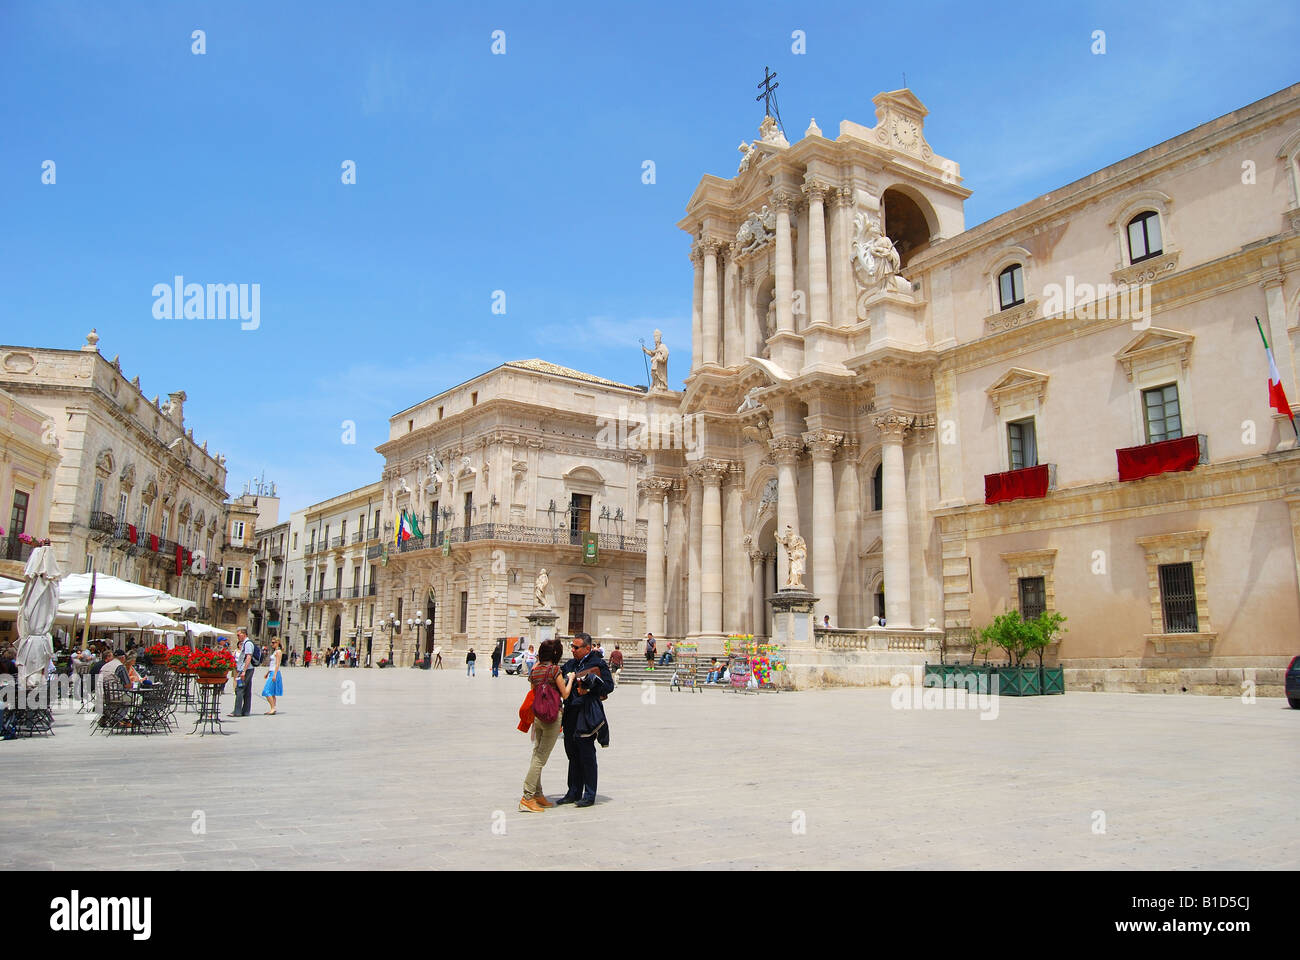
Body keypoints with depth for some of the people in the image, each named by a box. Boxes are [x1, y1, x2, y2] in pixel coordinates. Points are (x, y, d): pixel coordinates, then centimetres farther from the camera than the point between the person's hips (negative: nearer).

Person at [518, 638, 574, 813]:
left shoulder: (535, 670, 5)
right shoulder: (554, 669, -14)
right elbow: (565, 694, -8)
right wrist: (570, 679, 7)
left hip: (537, 715, 7)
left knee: (536, 755, 15)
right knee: (541, 758, -3)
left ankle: (537, 794, 23)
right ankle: (527, 798, -3)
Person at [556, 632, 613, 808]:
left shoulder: (598, 664, -4)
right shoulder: (571, 664, 16)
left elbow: (609, 686, -6)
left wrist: (591, 685, -18)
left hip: (587, 714, -7)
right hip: (570, 714, 7)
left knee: (586, 754, -3)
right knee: (572, 753, 11)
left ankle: (590, 795, 6)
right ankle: (574, 793, 21)